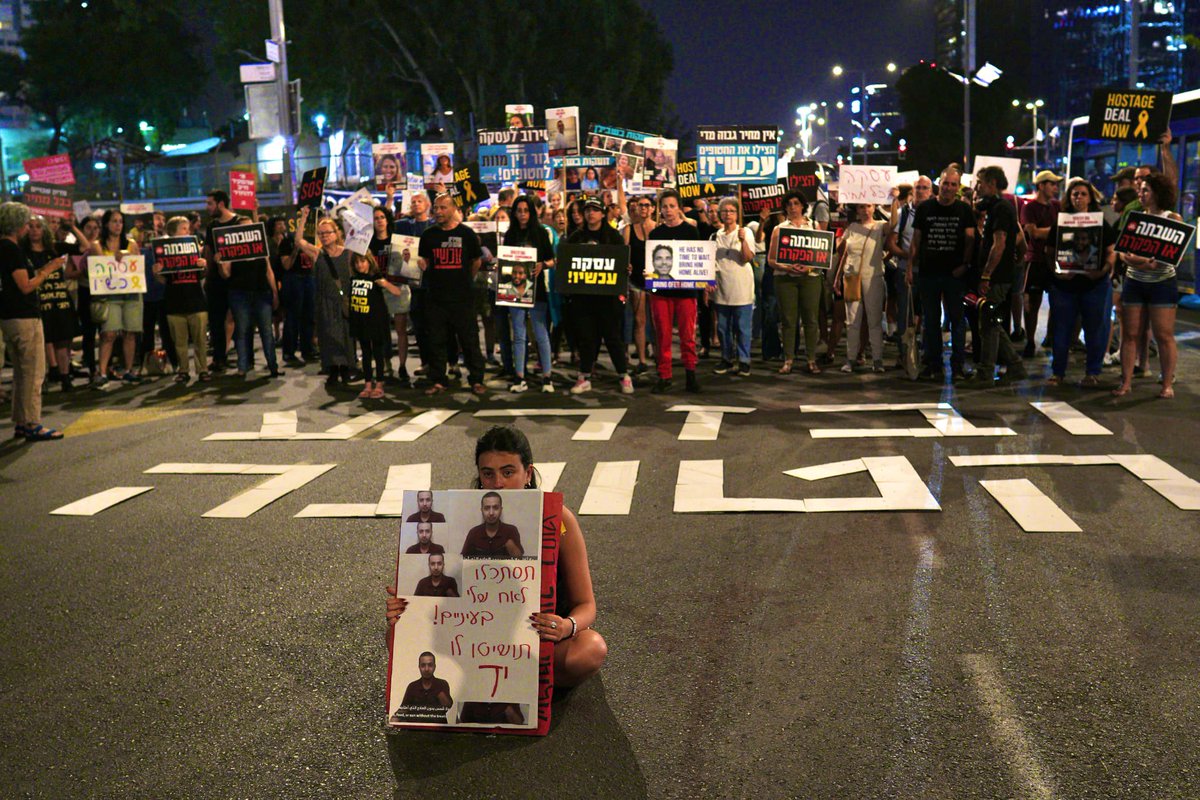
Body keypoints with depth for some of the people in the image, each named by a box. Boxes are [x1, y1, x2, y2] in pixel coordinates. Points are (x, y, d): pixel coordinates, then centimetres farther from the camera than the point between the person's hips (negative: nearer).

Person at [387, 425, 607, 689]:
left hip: (542, 638, -1)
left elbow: (585, 605, -9)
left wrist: (567, 627, -34)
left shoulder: (557, 519, -12)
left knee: (591, 650, -36)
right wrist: (406, 610, -27)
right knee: (399, 633, -22)